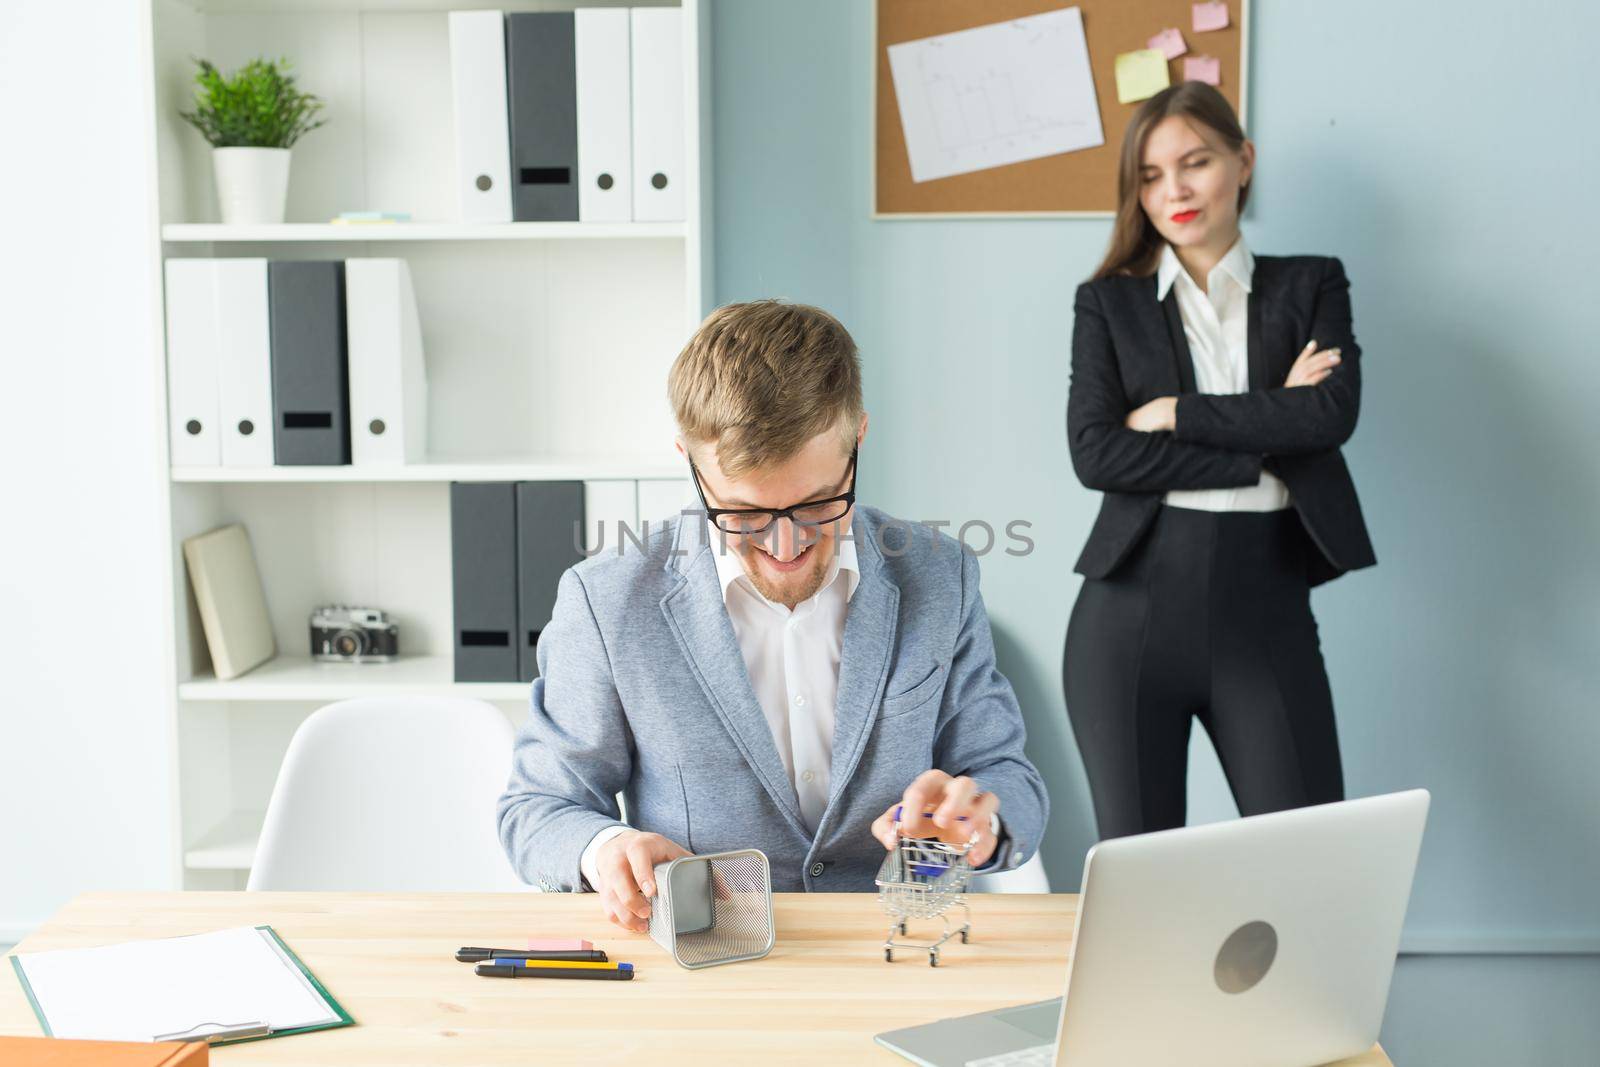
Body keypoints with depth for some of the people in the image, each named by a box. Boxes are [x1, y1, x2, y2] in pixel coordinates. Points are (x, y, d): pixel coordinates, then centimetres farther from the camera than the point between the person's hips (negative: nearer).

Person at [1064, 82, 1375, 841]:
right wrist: (1267, 447, -8)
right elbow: (1095, 453, -6)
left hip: (1268, 613, 0)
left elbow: (1333, 412, -8)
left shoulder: (1310, 285, 11)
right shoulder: (1108, 303, 8)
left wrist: (1177, 413, -8)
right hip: (1133, 613, 0)